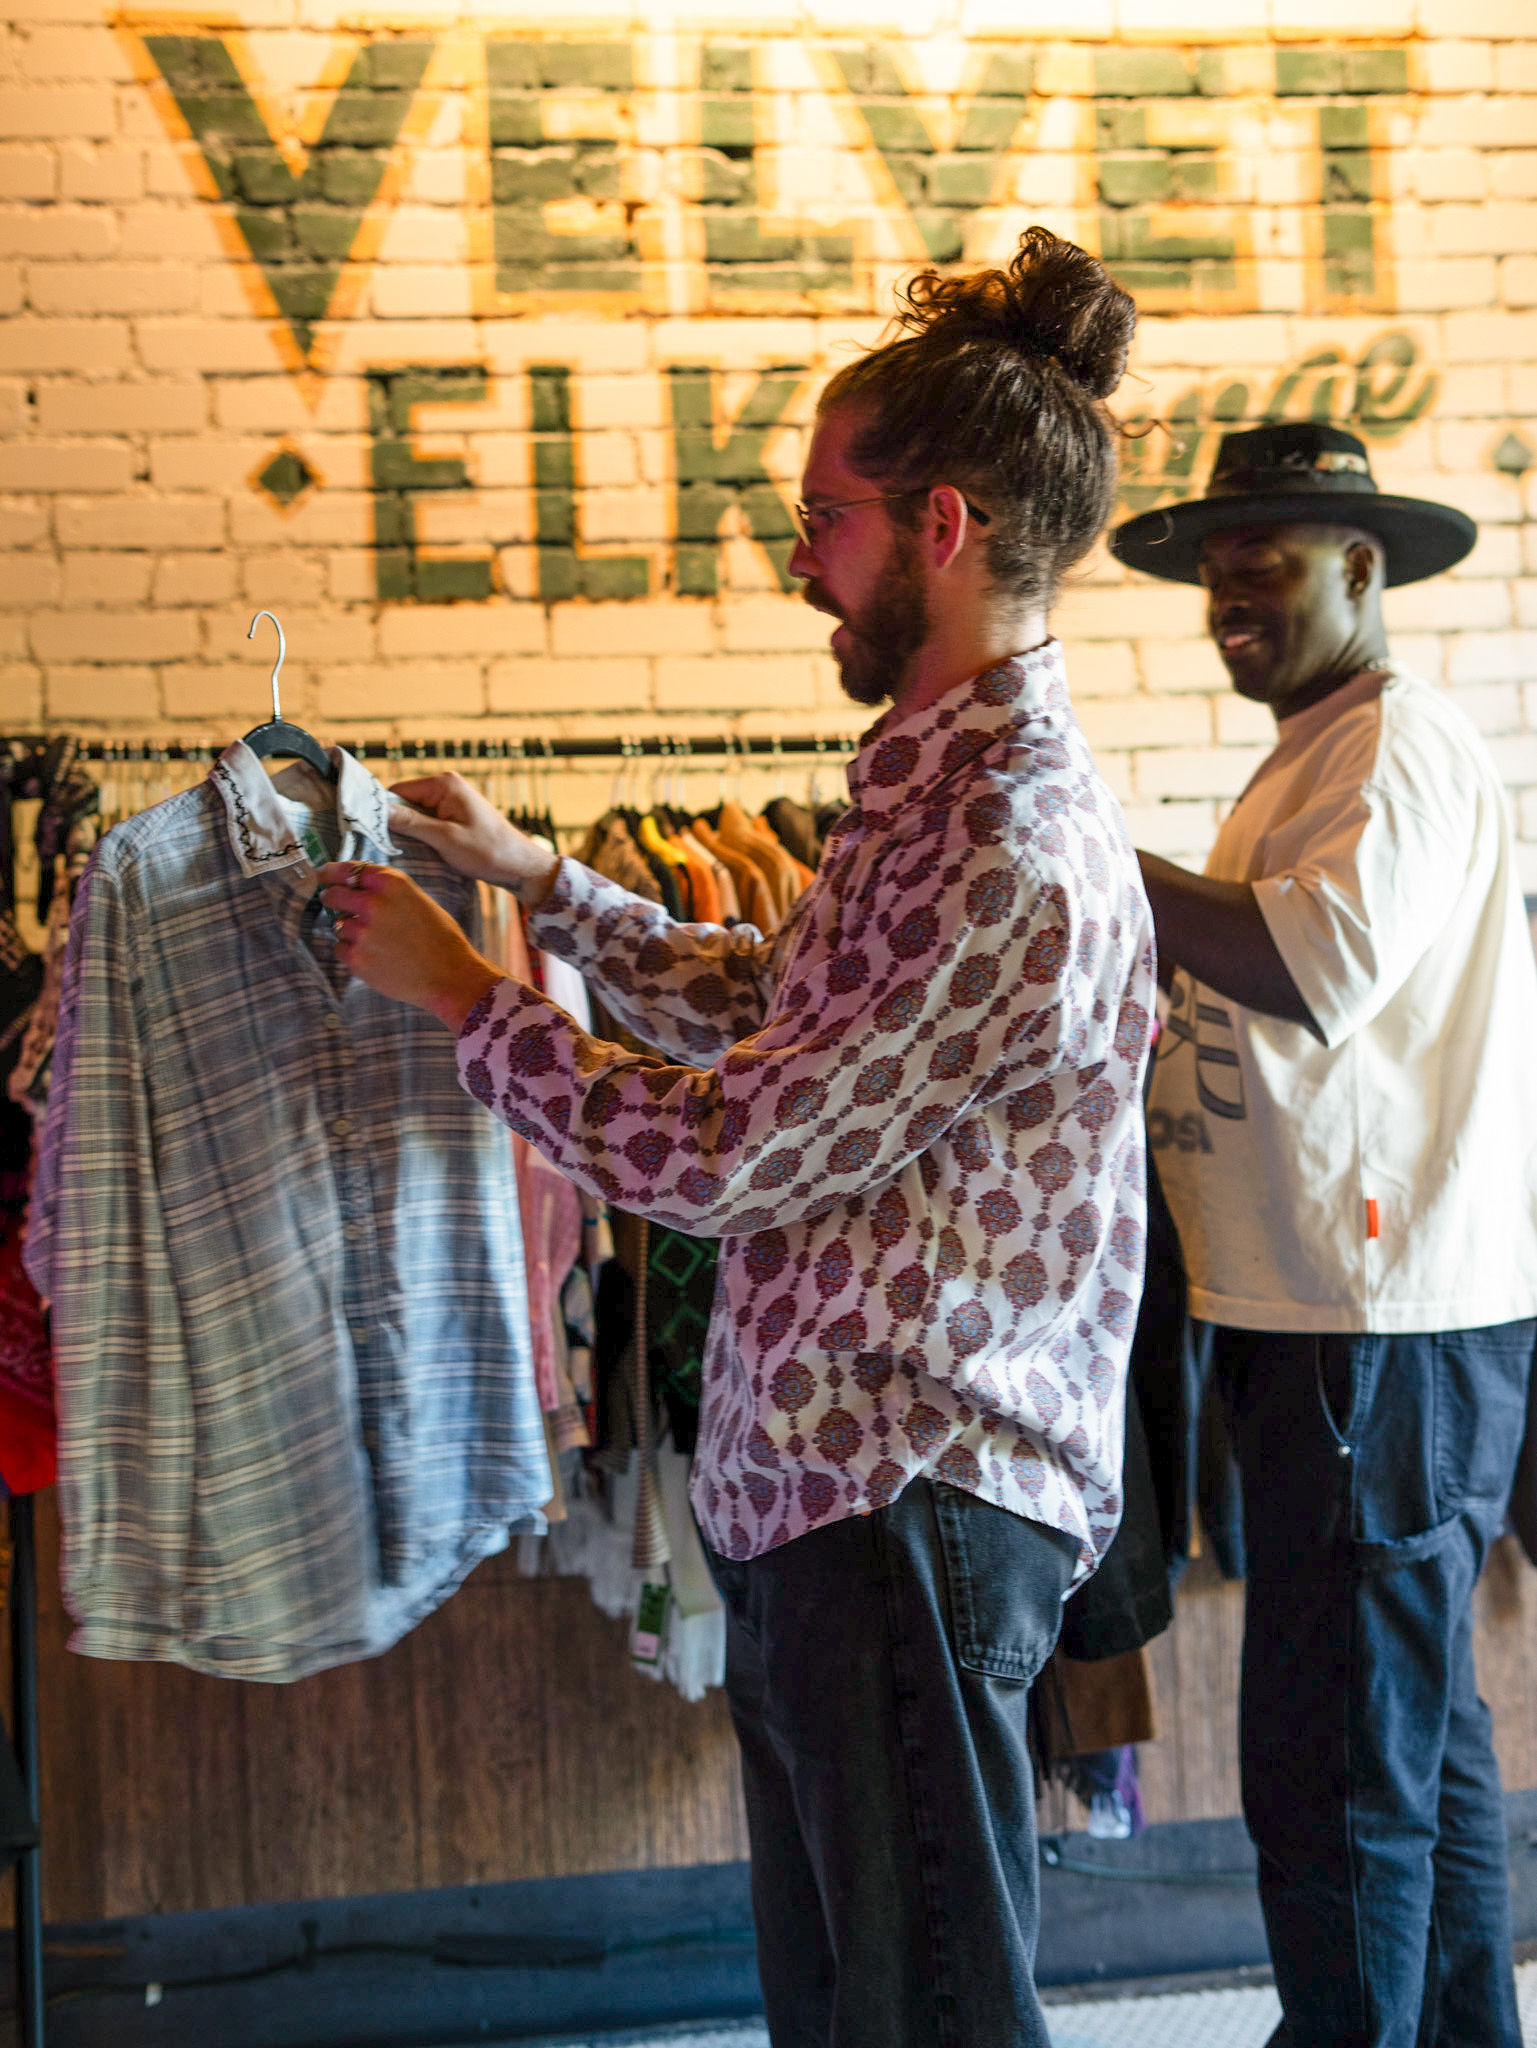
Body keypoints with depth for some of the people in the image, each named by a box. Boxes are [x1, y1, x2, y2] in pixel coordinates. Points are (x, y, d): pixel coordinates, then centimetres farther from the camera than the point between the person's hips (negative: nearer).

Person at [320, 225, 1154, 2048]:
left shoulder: (1014, 860, -24)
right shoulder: (938, 782, 10)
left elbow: (721, 1158, -21)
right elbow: (768, 1000, 26)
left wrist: (459, 992, -9)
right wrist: (537, 881, 22)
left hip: (914, 1506, -10)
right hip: (815, 1487, 10)